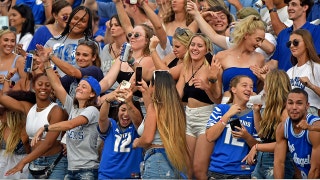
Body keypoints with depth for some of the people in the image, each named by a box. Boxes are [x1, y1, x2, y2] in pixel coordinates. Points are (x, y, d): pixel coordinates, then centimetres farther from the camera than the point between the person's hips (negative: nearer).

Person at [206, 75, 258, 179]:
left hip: (242, 172, 0)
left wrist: (246, 136, -13)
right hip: (218, 169, 0)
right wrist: (228, 115, -7)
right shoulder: (221, 109, 5)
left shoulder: (253, 115, 6)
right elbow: (210, 137, -5)